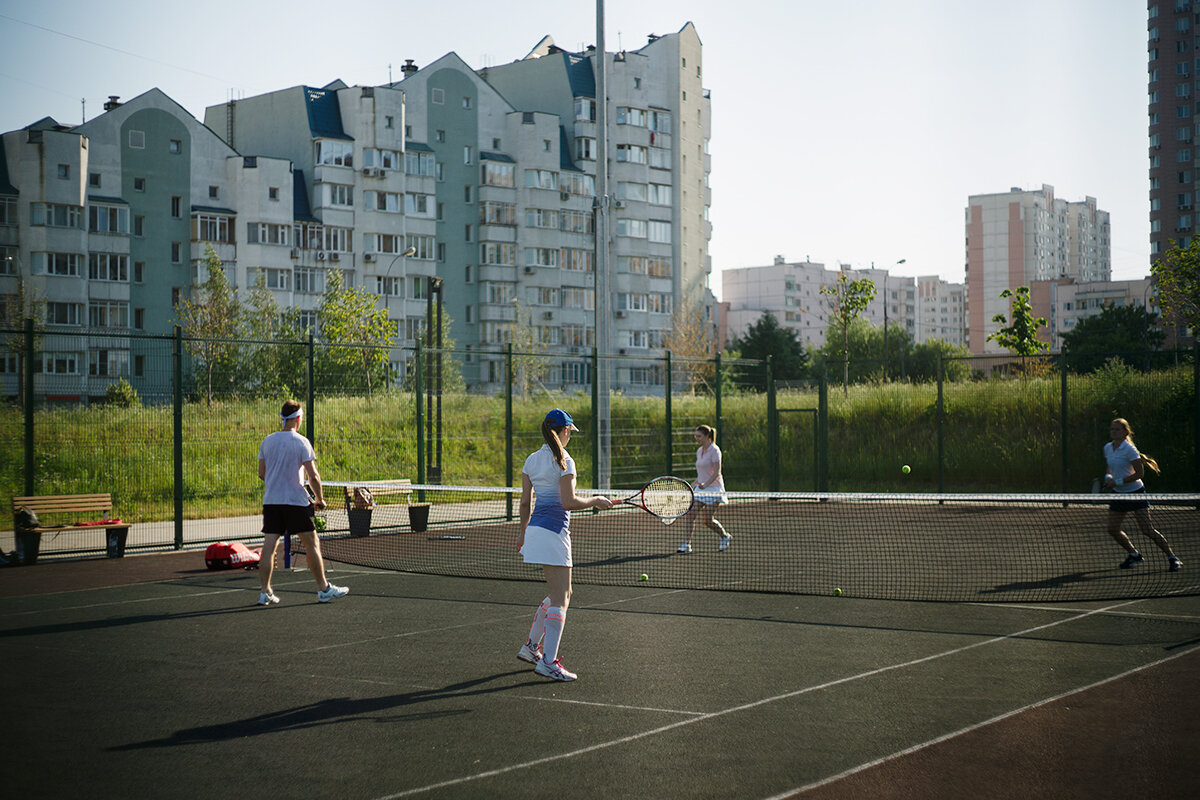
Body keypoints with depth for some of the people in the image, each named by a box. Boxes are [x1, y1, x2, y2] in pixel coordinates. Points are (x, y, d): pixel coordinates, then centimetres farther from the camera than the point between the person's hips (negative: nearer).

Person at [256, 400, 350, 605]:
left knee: (269, 546, 4)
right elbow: (312, 476, -12)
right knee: (312, 544, 5)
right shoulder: (301, 442, -8)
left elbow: (261, 473, 12)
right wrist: (320, 499, 0)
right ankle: (324, 589, 9)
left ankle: (265, 592, 2)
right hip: (296, 501, -5)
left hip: (270, 501, 5)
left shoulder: (267, 441, 6)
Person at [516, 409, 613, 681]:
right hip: (554, 532, -8)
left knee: (561, 594, 20)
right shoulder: (563, 461, -11)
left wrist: (524, 533, 22)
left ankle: (531, 646, 23)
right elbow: (569, 501, -17)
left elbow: (525, 502, 13)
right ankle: (548, 661, -7)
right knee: (559, 600, -4)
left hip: (535, 529, 8)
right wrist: (595, 501, -3)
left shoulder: (531, 460, 11)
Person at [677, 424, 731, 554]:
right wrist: (694, 485, 20)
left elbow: (716, 473, -19)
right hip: (701, 489, 7)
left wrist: (705, 484, -32)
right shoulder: (699, 451, 12)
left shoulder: (714, 450, -12)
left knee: (707, 520, -7)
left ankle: (725, 537, 19)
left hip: (713, 488, -7)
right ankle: (687, 544, -13)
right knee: (690, 514, -10)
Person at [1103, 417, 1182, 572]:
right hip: (1119, 494, 7)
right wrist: (1108, 477, 0)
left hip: (1135, 492, -7)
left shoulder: (1129, 449, -17)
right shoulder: (1107, 448, 5)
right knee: (1113, 530, 5)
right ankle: (1134, 555, 26)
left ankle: (1172, 558, -2)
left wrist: (1118, 482, -20)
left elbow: (1140, 473, -17)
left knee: (1147, 530, -12)